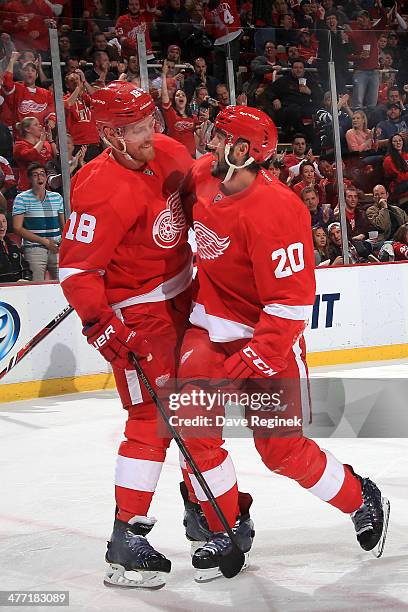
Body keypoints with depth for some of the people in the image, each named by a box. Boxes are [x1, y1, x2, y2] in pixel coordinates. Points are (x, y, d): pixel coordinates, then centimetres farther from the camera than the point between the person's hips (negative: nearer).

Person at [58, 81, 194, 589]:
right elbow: (76, 268, -26)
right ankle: (125, 546, -6)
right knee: (152, 420, -11)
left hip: (178, 298, 9)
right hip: (135, 312, -9)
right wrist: (103, 326, -35)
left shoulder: (168, 153, -3)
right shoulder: (102, 188, -27)